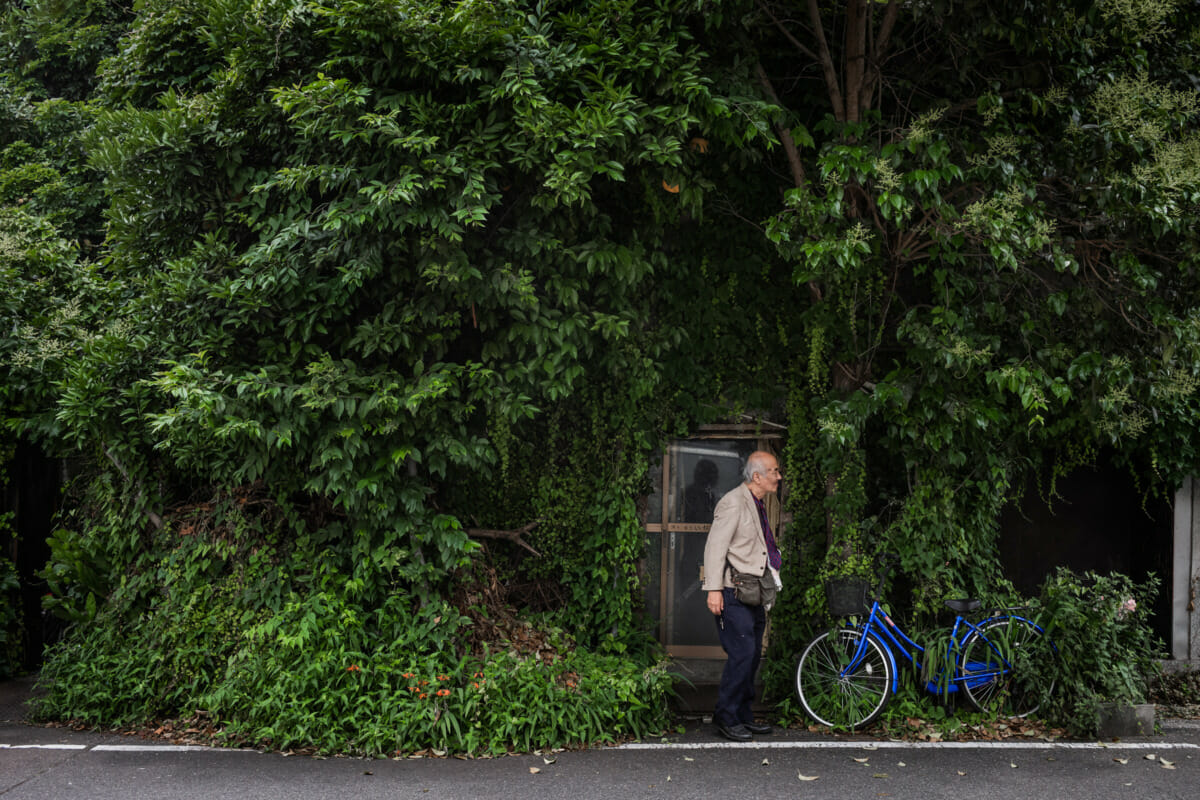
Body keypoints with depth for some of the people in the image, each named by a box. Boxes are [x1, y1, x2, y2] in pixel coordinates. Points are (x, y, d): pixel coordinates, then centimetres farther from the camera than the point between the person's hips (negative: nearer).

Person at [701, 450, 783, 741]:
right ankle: (725, 717, 0)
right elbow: (715, 547, -16)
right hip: (732, 596, -9)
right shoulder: (733, 503, -12)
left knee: (752, 656, 12)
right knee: (742, 654, -11)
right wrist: (714, 589, -21)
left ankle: (743, 715, 22)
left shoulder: (757, 505, 16)